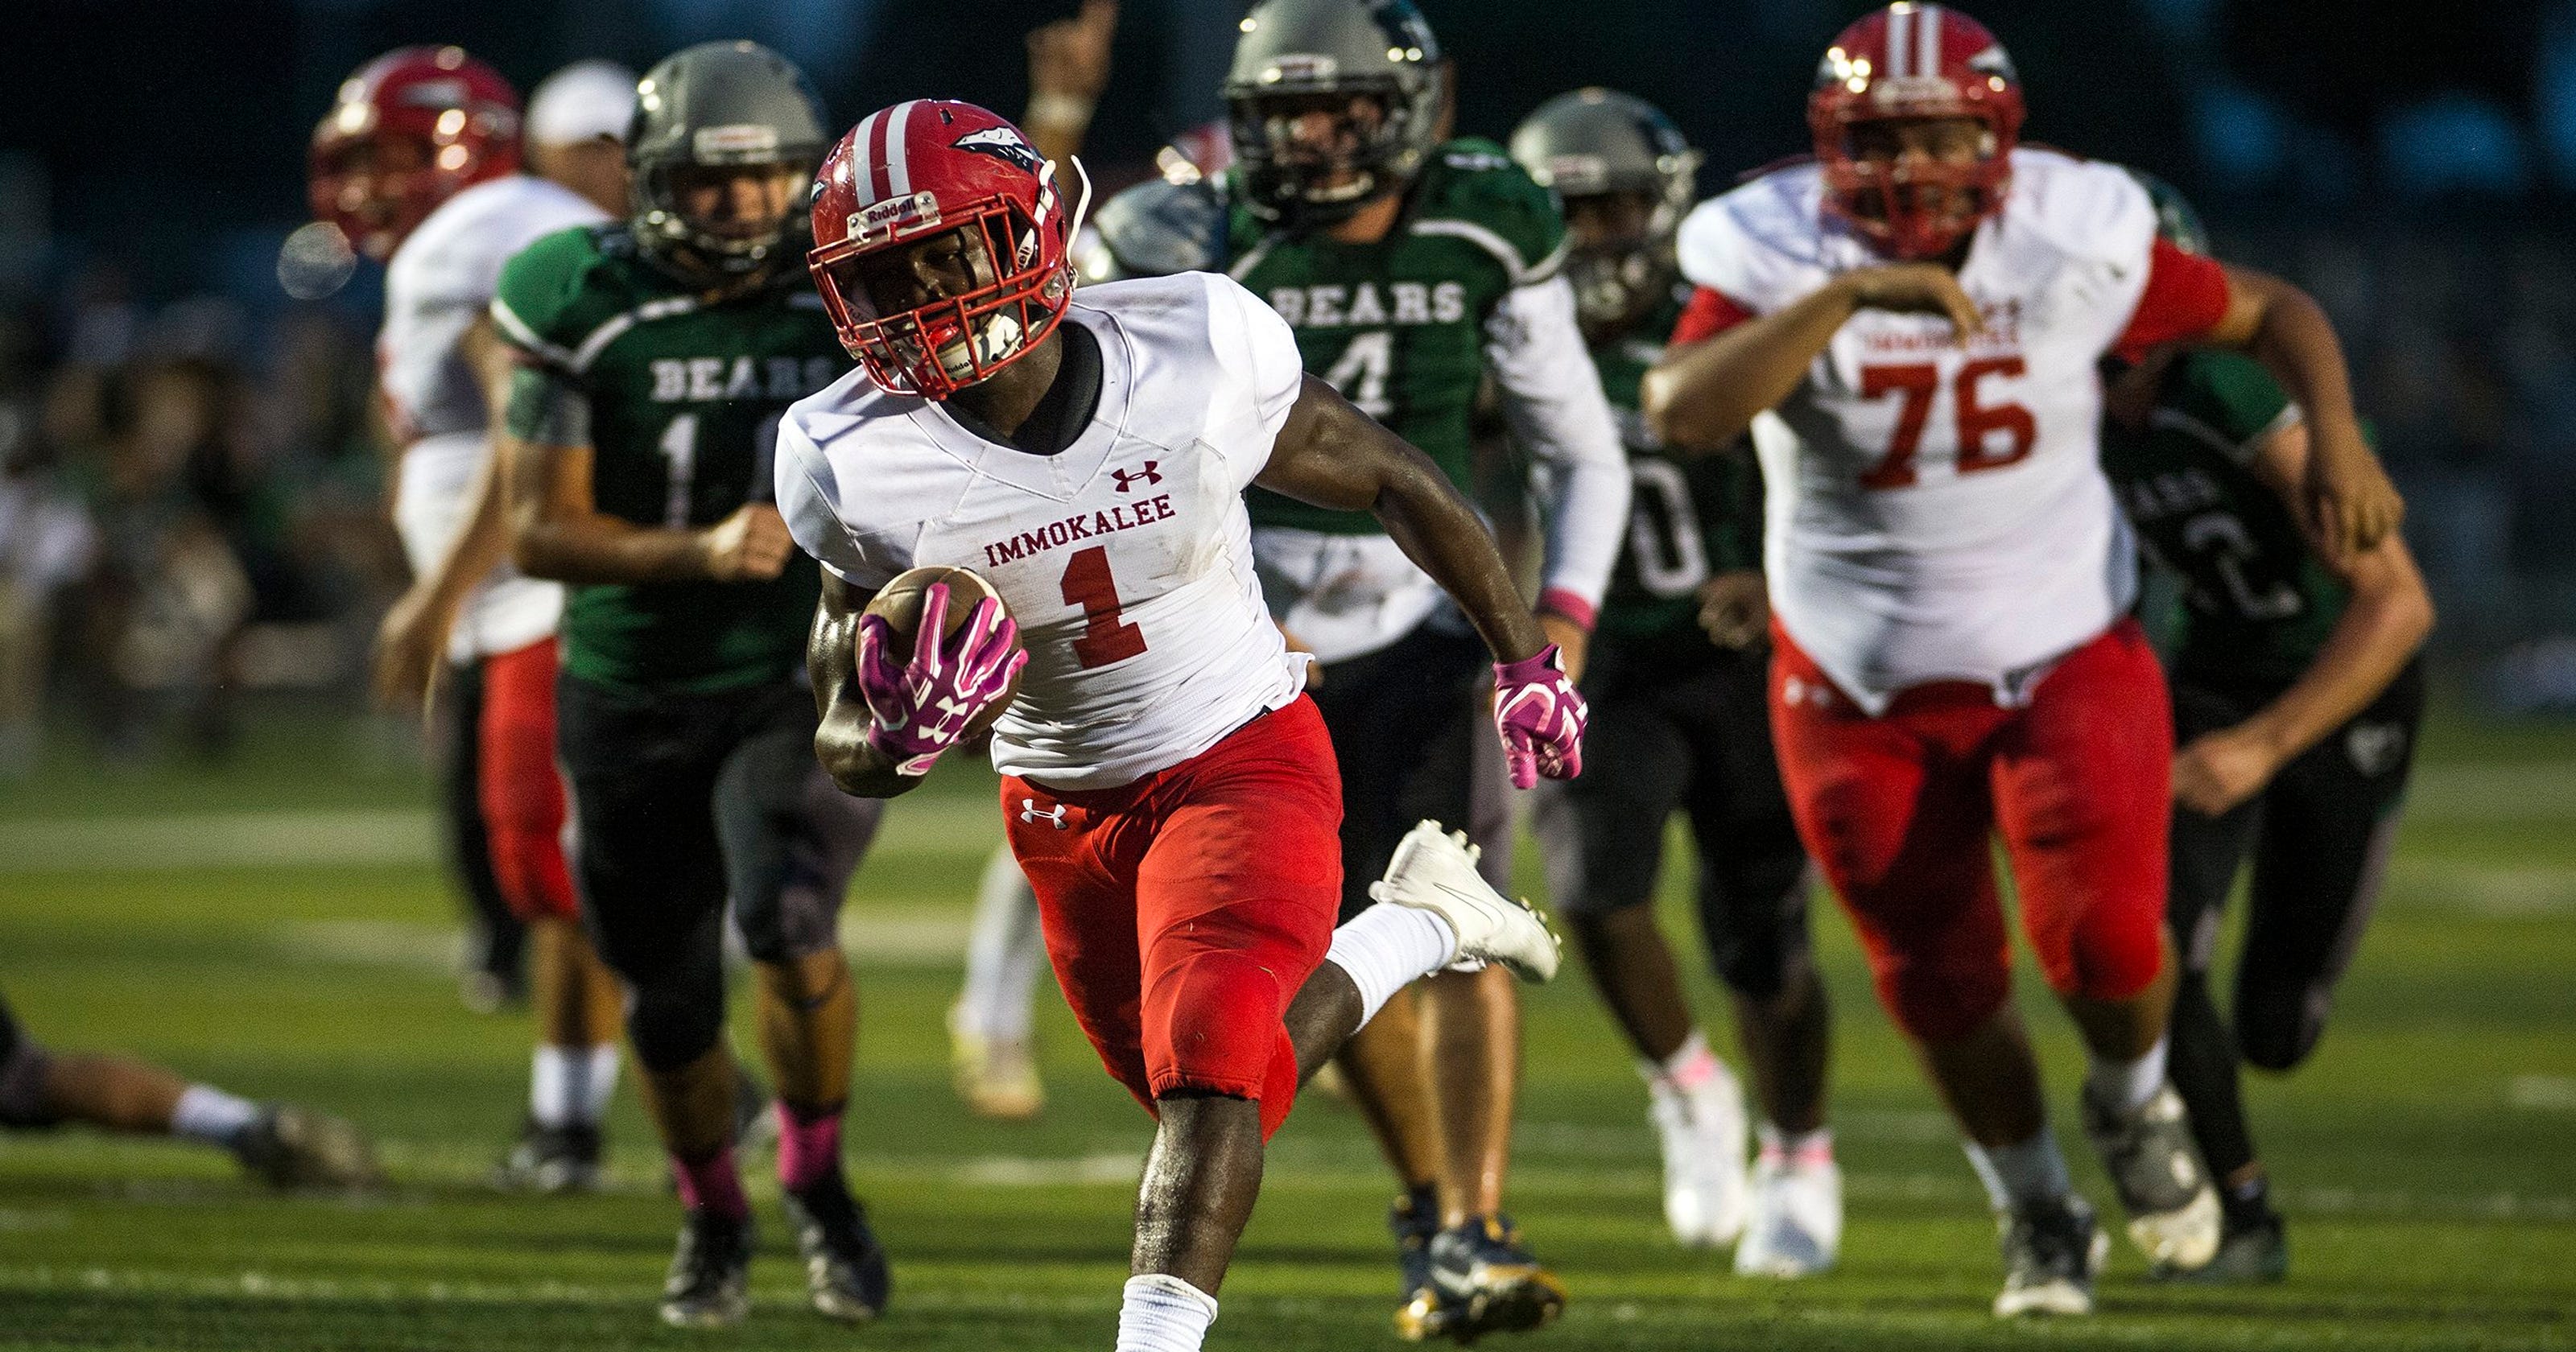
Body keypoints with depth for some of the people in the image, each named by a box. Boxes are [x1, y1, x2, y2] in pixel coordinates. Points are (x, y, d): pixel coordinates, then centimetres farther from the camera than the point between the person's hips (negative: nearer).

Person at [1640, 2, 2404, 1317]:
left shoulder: (2077, 245, -11)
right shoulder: (1778, 259, -16)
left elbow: (2269, 312, 4)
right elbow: (1681, 411, -35)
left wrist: (2335, 437, -14)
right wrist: (1847, 297, -43)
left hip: (2064, 657, 0)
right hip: (1866, 694, 0)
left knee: (2100, 937, -17)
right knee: (1941, 984, 7)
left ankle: (2135, 1100, 19)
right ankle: (2036, 1212, 35)